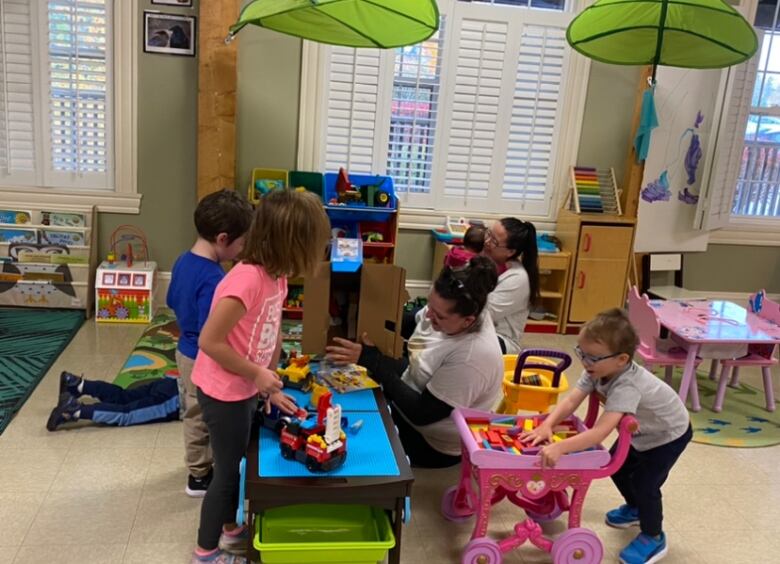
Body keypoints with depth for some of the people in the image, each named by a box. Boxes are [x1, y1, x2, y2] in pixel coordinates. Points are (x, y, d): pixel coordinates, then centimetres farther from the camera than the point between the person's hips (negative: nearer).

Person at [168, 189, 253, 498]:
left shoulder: (184, 261, -2)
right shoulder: (213, 280, -31)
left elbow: (173, 302, 12)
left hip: (185, 351, 9)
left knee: (193, 413, 24)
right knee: (203, 418, 10)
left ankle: (200, 465, 44)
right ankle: (200, 476, 29)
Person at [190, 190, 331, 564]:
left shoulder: (276, 276, -3)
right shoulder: (248, 279, -31)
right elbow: (210, 341, -29)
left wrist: (270, 388, 8)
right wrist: (258, 374, -21)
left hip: (245, 389, 8)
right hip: (223, 392, -8)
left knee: (236, 462, 25)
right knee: (228, 469, 9)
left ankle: (231, 529, 46)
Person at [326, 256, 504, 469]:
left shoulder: (472, 357, -39)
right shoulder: (445, 311, -18)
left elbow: (421, 413, -31)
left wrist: (372, 361, -32)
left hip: (434, 445, -7)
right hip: (417, 401, 7)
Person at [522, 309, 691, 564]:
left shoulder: (626, 387, -46)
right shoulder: (599, 369, -21)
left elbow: (600, 432, -54)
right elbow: (571, 400, -26)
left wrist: (559, 448, -62)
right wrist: (547, 425, -42)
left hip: (668, 434, -8)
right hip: (640, 432, 8)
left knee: (644, 482, -11)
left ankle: (653, 538, 14)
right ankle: (635, 508, 43)